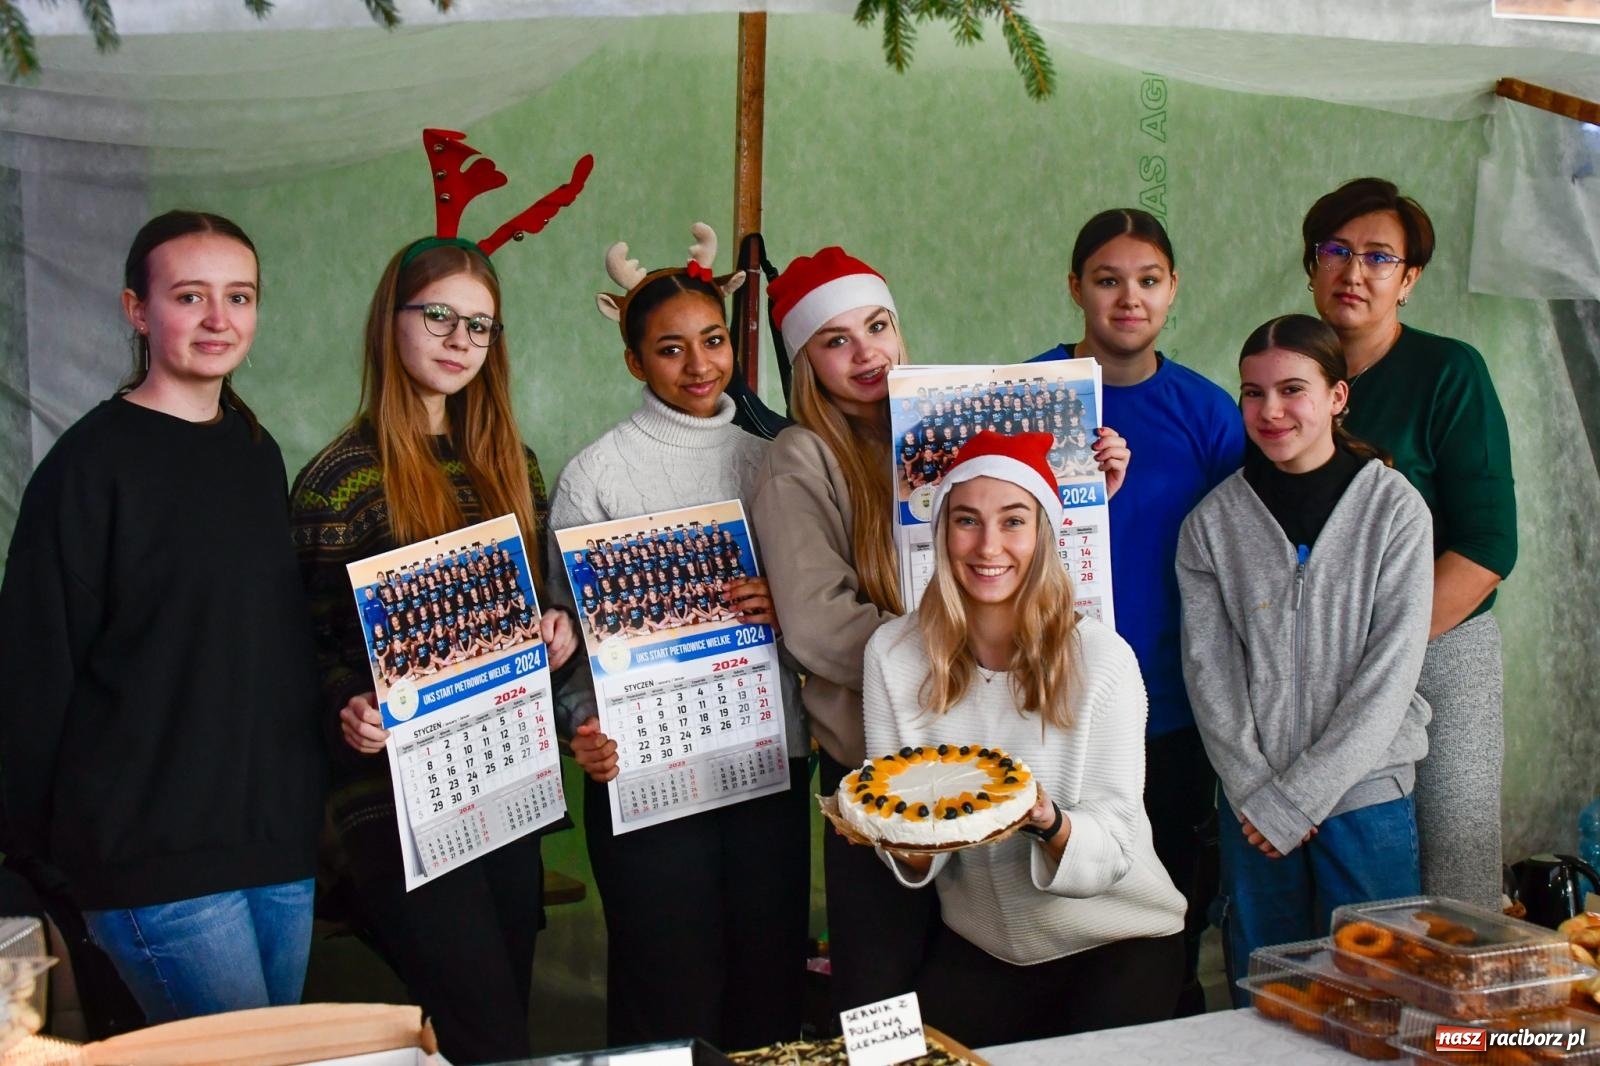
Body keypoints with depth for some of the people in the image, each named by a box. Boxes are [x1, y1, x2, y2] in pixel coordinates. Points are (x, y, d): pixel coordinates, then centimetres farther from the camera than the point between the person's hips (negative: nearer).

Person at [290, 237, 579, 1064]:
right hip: (397, 796, -6)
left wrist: (557, 629, -2)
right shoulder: (341, 477, -7)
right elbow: (311, 646, -5)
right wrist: (350, 708, -24)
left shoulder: (510, 466, 11)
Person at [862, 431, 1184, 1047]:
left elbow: (1114, 847, -17)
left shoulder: (1101, 658, -18)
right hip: (977, 947, 2)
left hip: (1119, 942, -2)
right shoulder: (894, 654, -10)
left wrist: (1048, 824, -38)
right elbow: (914, 862, -6)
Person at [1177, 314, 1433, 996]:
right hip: (1253, 807, 2)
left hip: (1366, 795, -1)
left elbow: (1391, 670, -8)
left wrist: (1296, 797, -11)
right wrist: (1255, 792, -11)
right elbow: (1209, 671, 0)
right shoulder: (1212, 522, 3)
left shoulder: (1394, 509, -3)